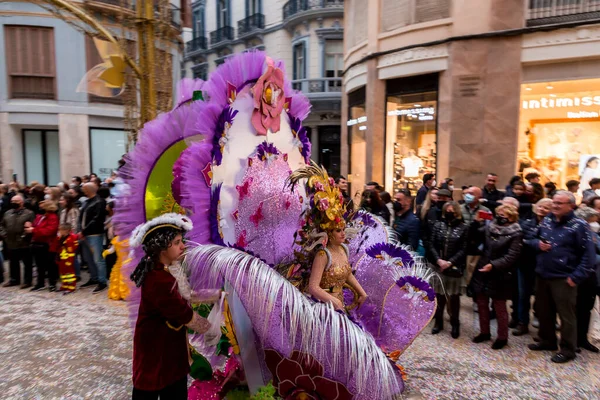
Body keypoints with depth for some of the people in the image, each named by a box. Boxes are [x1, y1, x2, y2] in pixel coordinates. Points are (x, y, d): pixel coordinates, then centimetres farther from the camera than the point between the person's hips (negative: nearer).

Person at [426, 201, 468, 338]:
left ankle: (455, 324, 22)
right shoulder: (438, 225, 5)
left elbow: (463, 249, -6)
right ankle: (438, 322, 24)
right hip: (438, 266, 2)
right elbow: (431, 245, 1)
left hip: (455, 268, -2)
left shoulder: (464, 228, -1)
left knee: (454, 296, 6)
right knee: (439, 295, 9)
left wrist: (450, 262, -16)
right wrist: (439, 260, -14)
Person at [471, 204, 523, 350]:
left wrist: (493, 265, -27)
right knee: (482, 304, 14)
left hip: (499, 276, -5)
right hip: (482, 271, 5)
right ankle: (484, 332, 31)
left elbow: (511, 257, -17)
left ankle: (502, 337, 25)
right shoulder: (489, 227, 5)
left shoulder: (516, 234, -10)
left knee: (500, 308, 8)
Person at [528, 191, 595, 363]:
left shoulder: (579, 225, -11)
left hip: (564, 279, -6)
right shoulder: (546, 221, 8)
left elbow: (589, 254, -13)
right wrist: (538, 244, -3)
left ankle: (568, 350, 21)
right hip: (542, 275, 6)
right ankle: (547, 340, 35)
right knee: (543, 311, 17)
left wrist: (576, 277, -16)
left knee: (566, 315, 6)